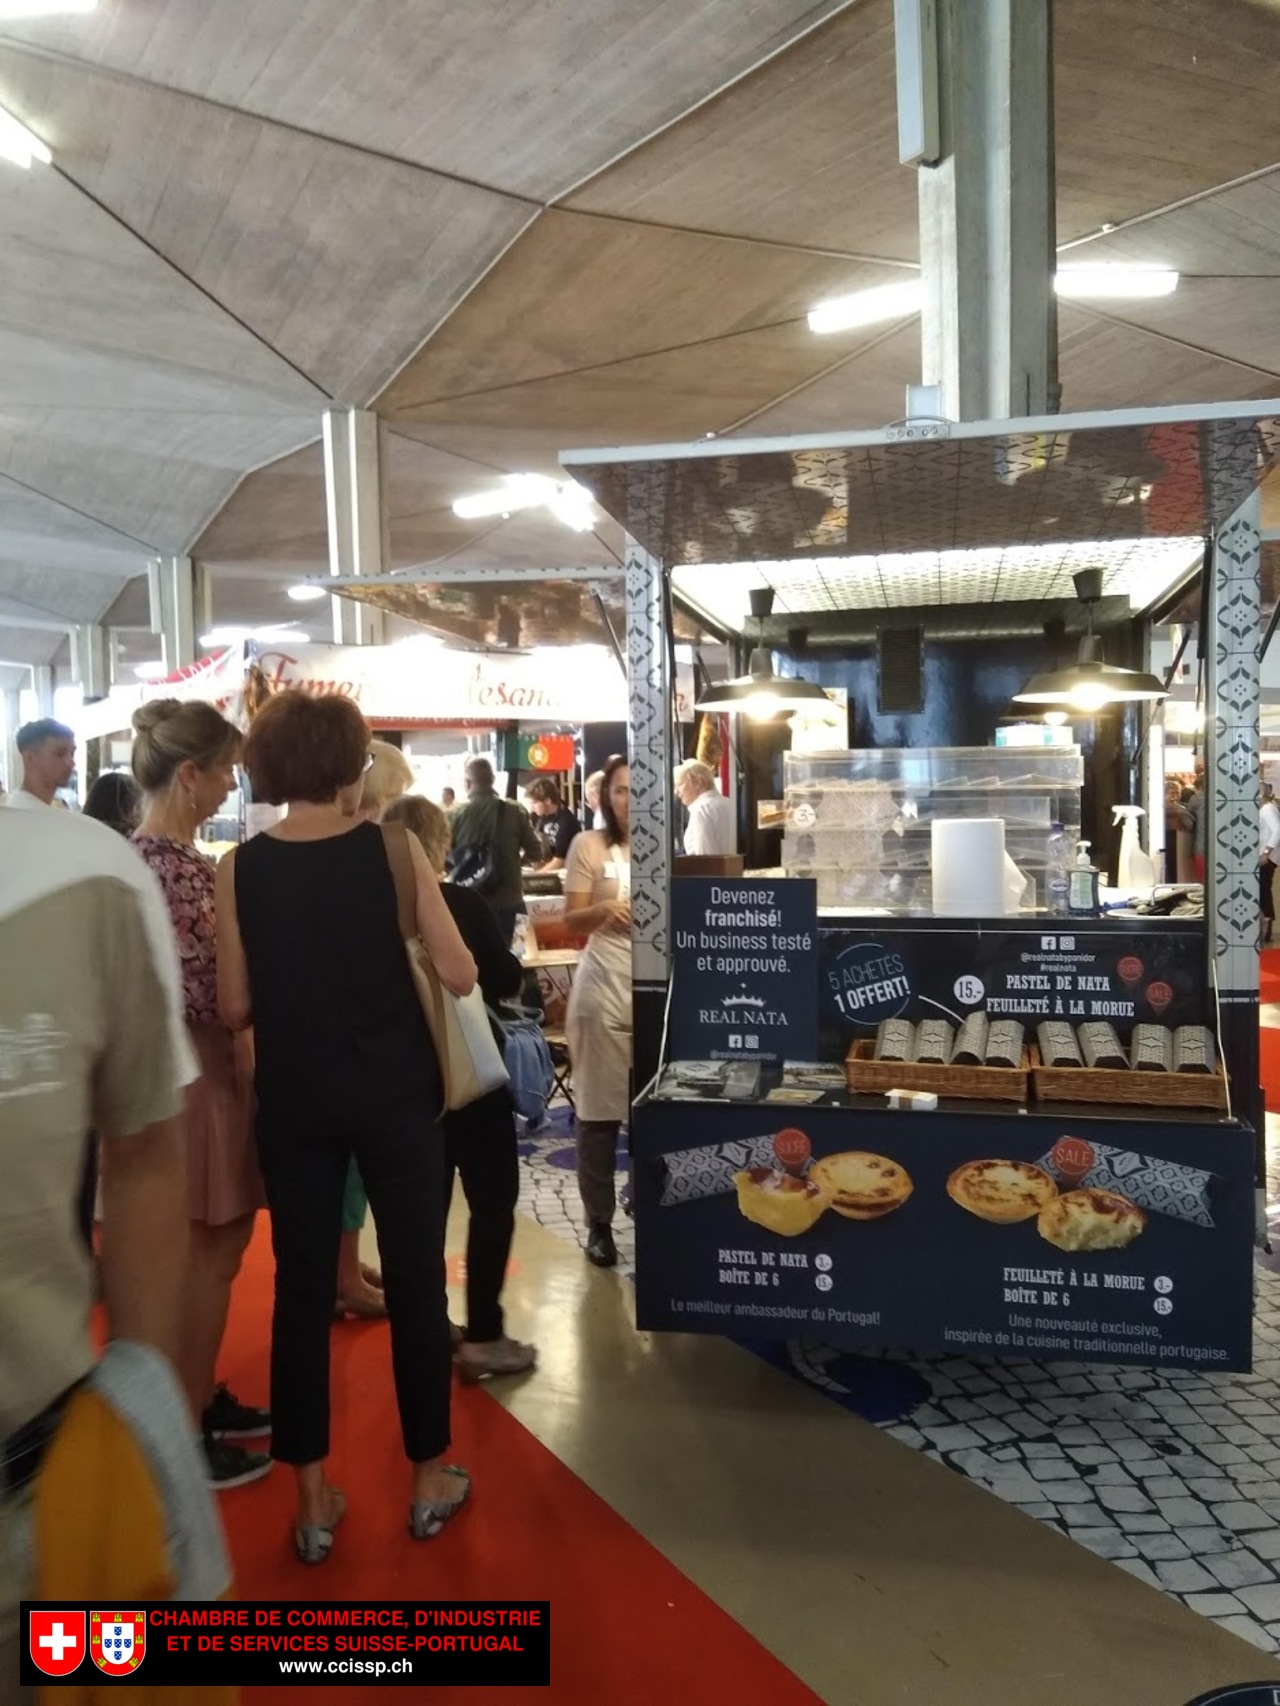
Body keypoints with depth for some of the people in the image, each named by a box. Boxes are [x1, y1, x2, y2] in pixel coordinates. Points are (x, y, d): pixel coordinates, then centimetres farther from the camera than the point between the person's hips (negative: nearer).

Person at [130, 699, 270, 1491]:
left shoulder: (169, 853, 10)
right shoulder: (165, 863, -21)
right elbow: (207, 987, -23)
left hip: (209, 1065, 10)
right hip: (197, 1070, -10)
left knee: (217, 1249, 19)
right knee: (204, 1256, 4)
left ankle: (204, 1400, 34)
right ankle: (186, 1438, 19)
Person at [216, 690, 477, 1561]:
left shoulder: (241, 868, -5)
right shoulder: (391, 849, -11)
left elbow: (236, 1008, -2)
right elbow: (461, 977, -10)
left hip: (294, 1100, 2)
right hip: (396, 1093, -2)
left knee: (303, 1290, 13)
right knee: (415, 1280, 12)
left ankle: (314, 1499, 24)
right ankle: (430, 1478, 26)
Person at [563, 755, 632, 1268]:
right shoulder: (590, 846, -1)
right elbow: (572, 922, -3)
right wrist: (602, 911, -21)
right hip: (605, 988, -3)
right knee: (599, 1112, 2)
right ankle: (599, 1223, 15)